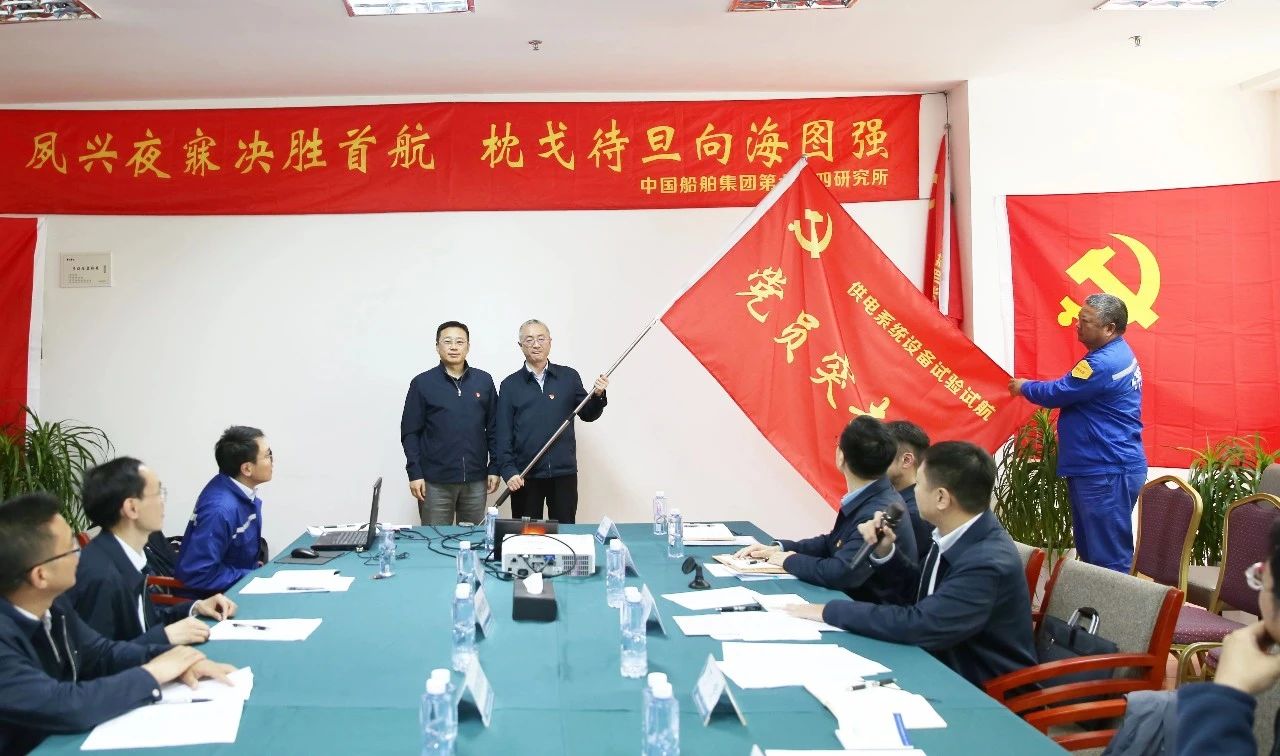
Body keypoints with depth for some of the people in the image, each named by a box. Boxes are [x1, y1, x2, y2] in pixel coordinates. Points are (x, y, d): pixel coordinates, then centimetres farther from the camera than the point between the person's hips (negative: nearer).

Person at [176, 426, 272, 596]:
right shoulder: (220, 509, -27)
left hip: (245, 576, 8)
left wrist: (256, 567, 5)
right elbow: (198, 574, -26)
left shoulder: (244, 492, -2)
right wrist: (255, 576, -19)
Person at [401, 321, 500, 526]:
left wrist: (494, 468, 4)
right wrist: (414, 473, -8)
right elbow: (410, 433, -1)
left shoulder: (484, 381, 5)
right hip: (435, 481, -2)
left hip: (476, 480, 2)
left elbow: (493, 429, 8)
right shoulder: (422, 383, -1)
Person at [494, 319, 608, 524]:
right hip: (525, 476, 0)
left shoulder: (569, 377, 5)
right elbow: (503, 434, 2)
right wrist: (508, 470, -8)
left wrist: (598, 395, -11)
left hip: (564, 473, 1)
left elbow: (588, 415, 9)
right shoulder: (510, 385, 4)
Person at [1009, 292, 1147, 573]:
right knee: (1092, 551, 16)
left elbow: (1057, 393, -15)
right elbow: (1071, 391, 21)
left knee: (1109, 559, -6)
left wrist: (1024, 387, 3)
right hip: (1101, 468, 11)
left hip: (1107, 472, -11)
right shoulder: (1116, 355, 14)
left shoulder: (1104, 363, -22)